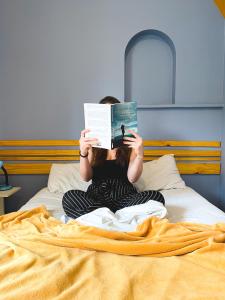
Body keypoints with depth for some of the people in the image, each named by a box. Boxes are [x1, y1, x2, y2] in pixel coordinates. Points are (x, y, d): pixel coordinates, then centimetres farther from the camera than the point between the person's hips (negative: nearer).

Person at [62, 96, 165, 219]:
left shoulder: (129, 142, 4)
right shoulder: (93, 143, 7)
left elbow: (132, 178, -7)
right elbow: (86, 177, -3)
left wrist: (140, 154, -23)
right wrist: (83, 153, -20)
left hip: (124, 195, 0)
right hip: (96, 195, 1)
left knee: (156, 197, -28)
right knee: (69, 197, -29)